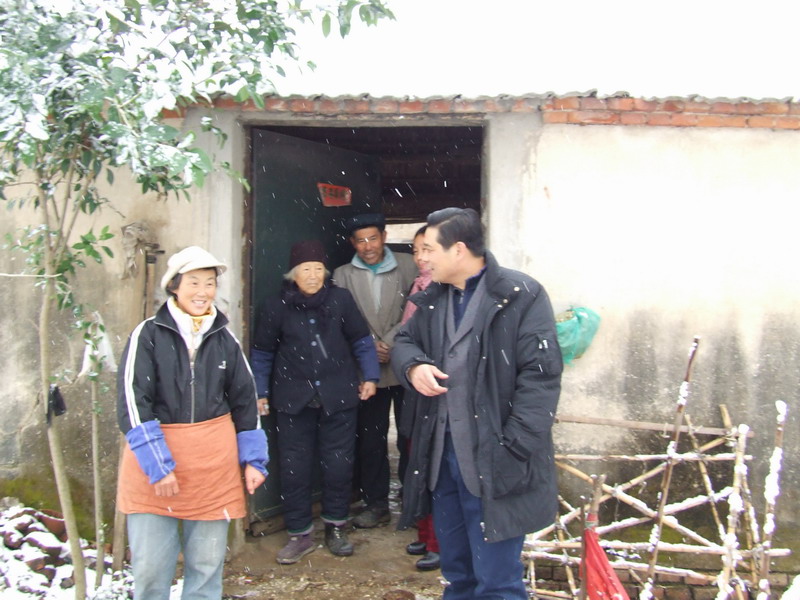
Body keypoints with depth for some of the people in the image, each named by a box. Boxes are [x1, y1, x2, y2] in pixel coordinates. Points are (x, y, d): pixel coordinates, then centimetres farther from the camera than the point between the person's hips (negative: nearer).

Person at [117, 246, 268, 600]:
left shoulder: (224, 339, 7)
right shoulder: (149, 334, -5)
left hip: (214, 465, 3)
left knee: (207, 564, 10)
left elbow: (245, 400, 14)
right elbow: (131, 402, -10)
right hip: (154, 461, -3)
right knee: (150, 566, 1)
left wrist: (254, 460, 10)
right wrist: (156, 465, -16)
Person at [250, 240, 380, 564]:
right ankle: (300, 534, 19)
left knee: (338, 464, 6)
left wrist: (369, 376, 2)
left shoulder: (341, 299, -2)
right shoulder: (277, 307, 0)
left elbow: (361, 340, 7)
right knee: (293, 467, 4)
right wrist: (260, 392, 6)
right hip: (293, 400, 0)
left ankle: (335, 528, 25)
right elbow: (262, 353, 8)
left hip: (338, 397, 0)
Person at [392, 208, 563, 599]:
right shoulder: (434, 299, 12)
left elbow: (541, 375, -15)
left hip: (492, 462, -7)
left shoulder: (521, 296, -11)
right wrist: (413, 366, -1)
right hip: (440, 454, 7)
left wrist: (512, 449, -19)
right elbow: (404, 341, 24)